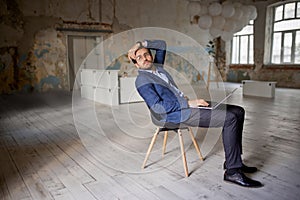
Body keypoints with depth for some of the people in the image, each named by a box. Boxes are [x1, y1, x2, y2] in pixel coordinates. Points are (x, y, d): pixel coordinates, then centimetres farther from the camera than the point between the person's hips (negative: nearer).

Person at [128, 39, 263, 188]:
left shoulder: (157, 67, 18)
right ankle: (232, 171, -13)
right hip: (176, 115, -9)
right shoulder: (142, 80, -7)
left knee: (238, 111, 2)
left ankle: (233, 162, 6)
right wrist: (188, 103, -18)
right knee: (230, 119, -21)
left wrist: (141, 44, 17)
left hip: (186, 106, 9)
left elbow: (162, 44, 31)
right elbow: (157, 106, -17)